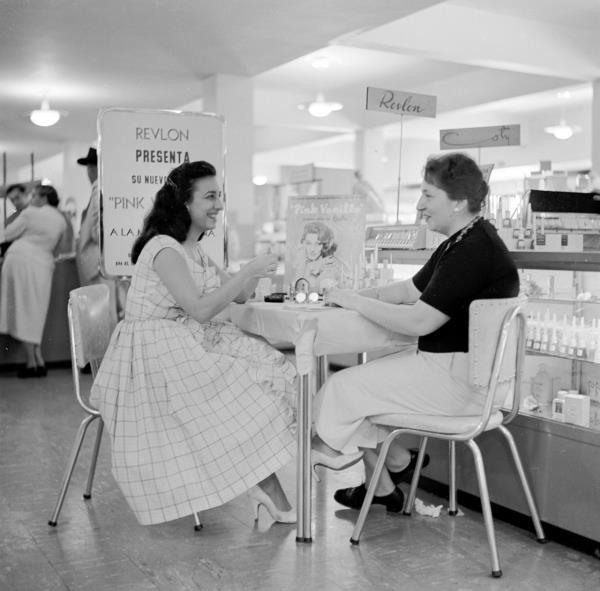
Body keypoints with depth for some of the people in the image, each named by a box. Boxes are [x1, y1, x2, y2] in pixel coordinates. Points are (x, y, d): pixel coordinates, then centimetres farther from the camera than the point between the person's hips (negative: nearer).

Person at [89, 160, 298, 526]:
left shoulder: (193, 250, 14)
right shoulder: (164, 249, -14)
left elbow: (239, 296, 17)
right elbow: (201, 309, -22)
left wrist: (257, 272, -3)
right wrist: (249, 272, -18)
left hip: (193, 344, 9)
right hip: (159, 354, -9)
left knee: (273, 370, -9)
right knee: (246, 386, -20)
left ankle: (262, 484, -10)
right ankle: (269, 491, -6)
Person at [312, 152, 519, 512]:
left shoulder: (473, 251, -22)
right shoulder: (461, 243, 14)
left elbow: (419, 321, -26)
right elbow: (410, 290, 17)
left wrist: (353, 301, -16)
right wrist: (361, 294, 2)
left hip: (458, 379, -11)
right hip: (447, 363, 11)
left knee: (343, 388, -7)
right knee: (360, 377, 12)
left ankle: (400, 462, 16)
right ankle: (381, 489, 15)